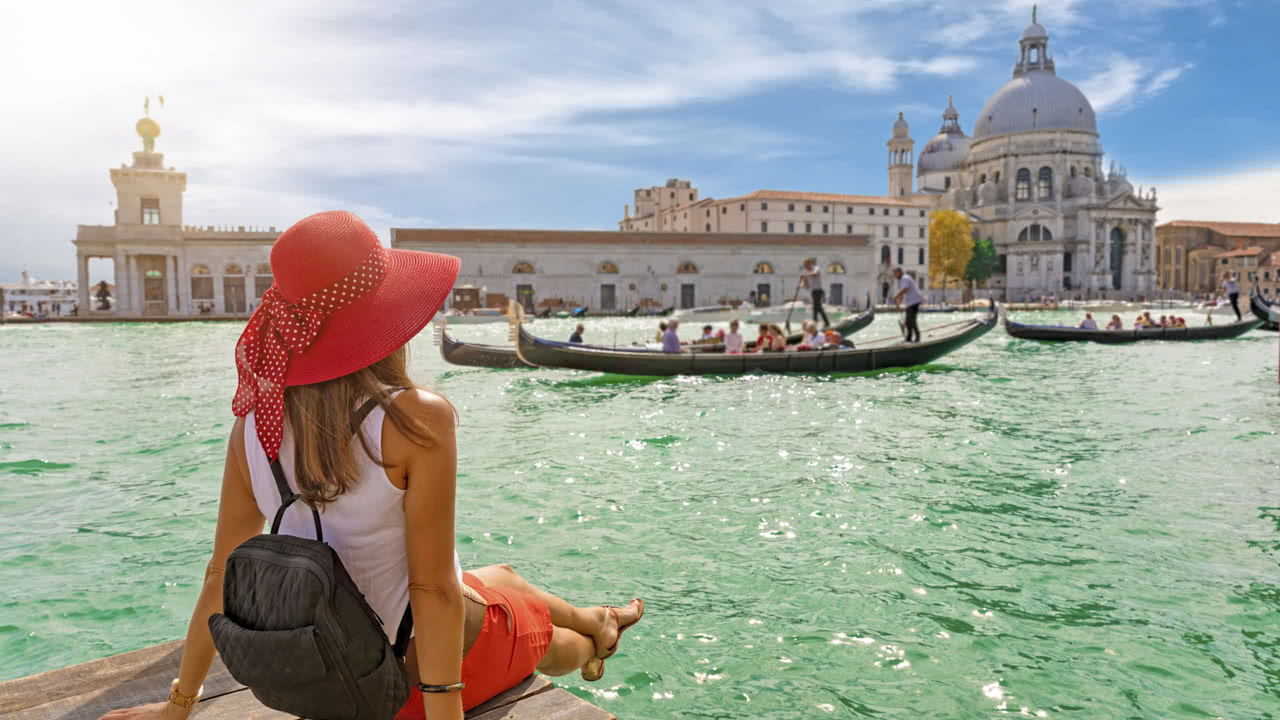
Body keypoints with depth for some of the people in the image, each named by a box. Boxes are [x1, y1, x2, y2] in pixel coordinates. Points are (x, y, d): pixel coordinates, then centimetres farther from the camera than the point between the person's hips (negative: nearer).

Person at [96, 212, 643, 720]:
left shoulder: (254, 426, -13)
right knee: (547, 642, 29)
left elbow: (222, 574, -4)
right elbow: (433, 589, -27)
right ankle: (592, 643, 66)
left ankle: (596, 623, 62)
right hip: (435, 659, -6)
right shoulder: (418, 419, -30)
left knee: (502, 577, 32)